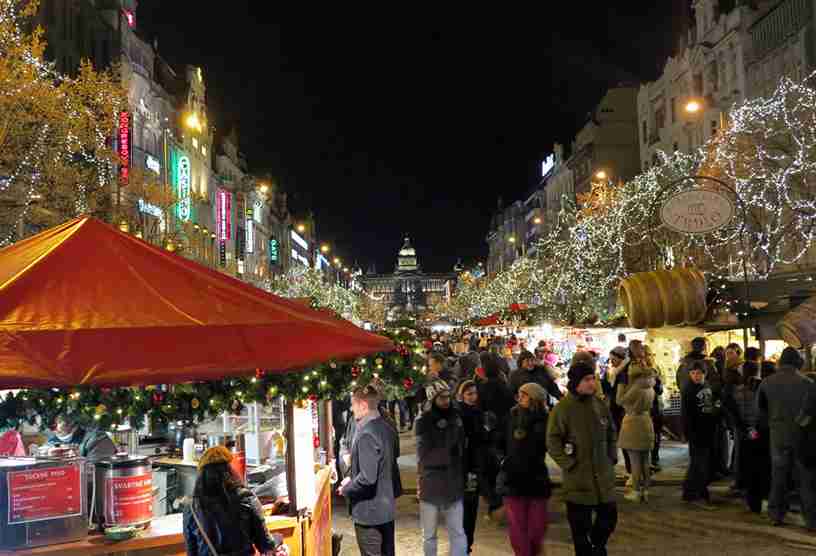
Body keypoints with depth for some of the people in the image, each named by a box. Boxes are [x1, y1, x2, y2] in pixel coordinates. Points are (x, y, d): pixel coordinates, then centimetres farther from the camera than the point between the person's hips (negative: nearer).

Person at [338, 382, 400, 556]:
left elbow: (367, 477, -27)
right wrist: (352, 478, 11)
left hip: (369, 512, -8)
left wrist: (346, 489, -10)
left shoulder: (366, 434, -23)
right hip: (387, 508, 9)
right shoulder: (386, 429, 5)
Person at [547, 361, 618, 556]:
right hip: (578, 479, -4)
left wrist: (612, 457, 10)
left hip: (604, 476, 5)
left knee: (609, 516, 13)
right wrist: (569, 464, -12)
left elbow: (611, 433, 17)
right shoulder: (562, 408, -12)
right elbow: (553, 441, -11)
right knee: (580, 525, 5)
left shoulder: (600, 405, 3)